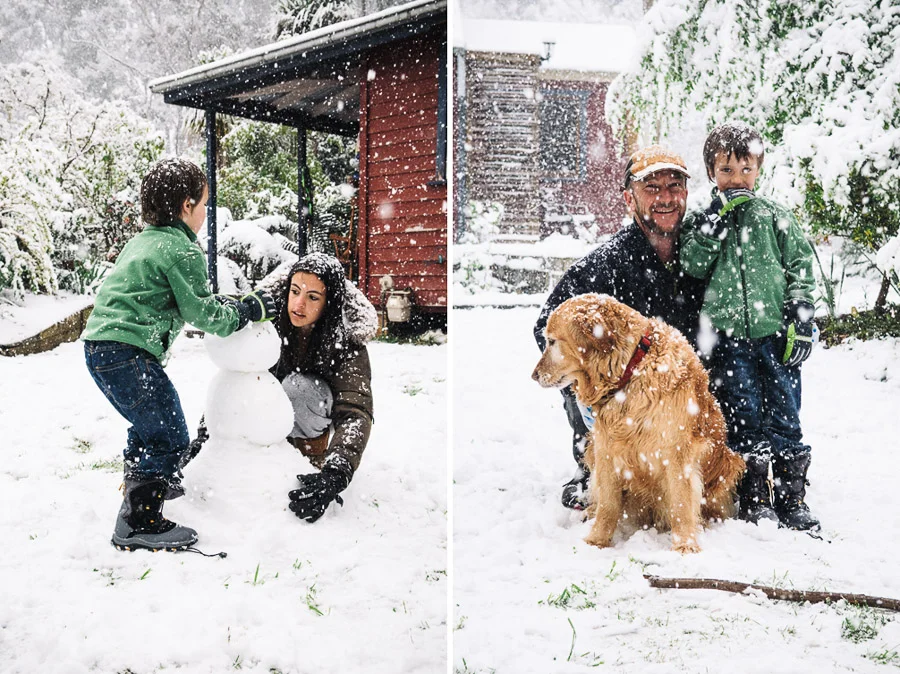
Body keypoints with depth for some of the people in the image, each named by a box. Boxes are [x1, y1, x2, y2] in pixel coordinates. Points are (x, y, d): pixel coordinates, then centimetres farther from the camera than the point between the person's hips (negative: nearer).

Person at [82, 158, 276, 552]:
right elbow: (201, 313, -9)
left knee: (149, 424, 29)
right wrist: (249, 310, 4)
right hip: (128, 352, -10)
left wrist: (234, 303, 20)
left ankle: (138, 483, 49)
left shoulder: (144, 240, 20)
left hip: (100, 348, 10)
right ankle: (139, 523, -2)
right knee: (170, 438, -4)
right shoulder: (182, 249, -10)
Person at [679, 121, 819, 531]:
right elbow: (692, 266, -5)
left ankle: (791, 494, 12)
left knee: (783, 415, 3)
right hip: (727, 335, 0)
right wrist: (718, 218, -11)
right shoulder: (703, 219, 9)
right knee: (741, 417, 3)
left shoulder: (776, 218, 9)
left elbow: (800, 268, 8)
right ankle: (754, 496, 12)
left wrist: (800, 321, -2)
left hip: (775, 333, 0)